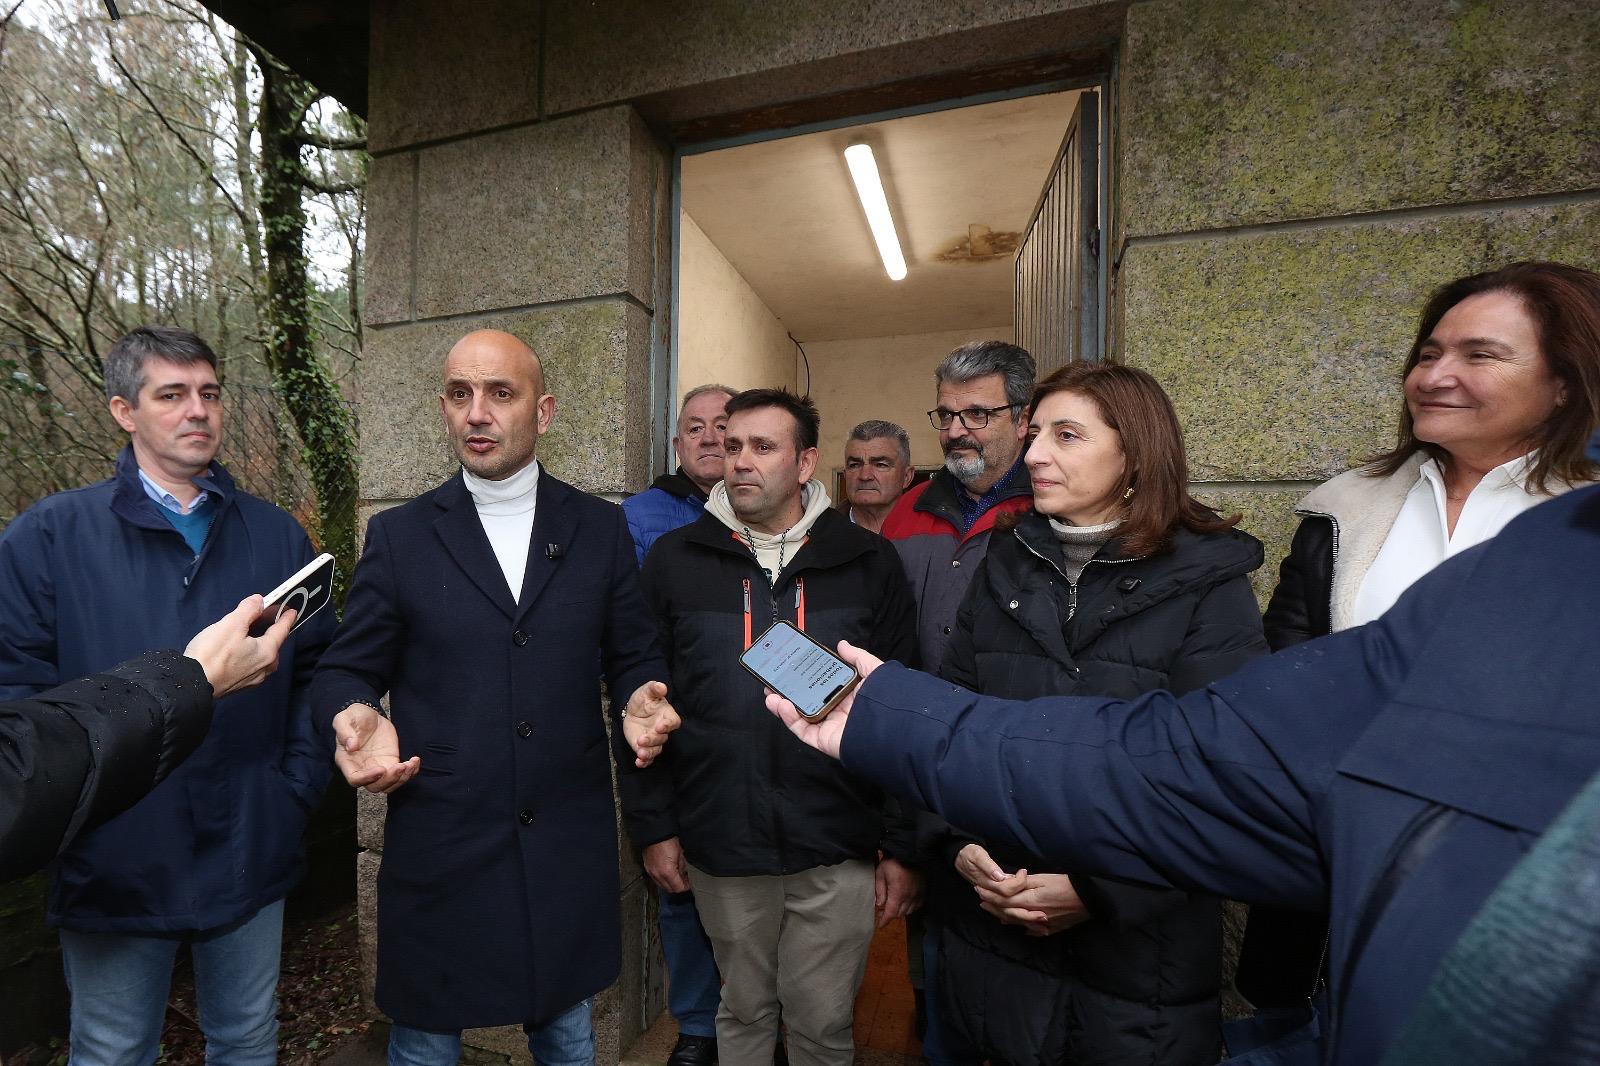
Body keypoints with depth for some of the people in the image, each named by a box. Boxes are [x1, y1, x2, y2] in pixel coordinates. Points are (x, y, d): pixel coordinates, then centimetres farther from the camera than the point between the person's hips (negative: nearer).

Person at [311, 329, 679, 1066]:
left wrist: (640, 702, -17)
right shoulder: (398, 535, -1)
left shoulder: (599, 527, 0)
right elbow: (347, 671, 3)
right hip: (440, 845, 0)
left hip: (570, 844, 1)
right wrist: (356, 719, -18)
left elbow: (634, 656, 4)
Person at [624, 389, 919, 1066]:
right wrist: (653, 826, 2)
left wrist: (903, 845, -1)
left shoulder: (868, 563, -4)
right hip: (722, 849, 1)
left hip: (839, 855, 0)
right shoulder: (674, 560, -2)